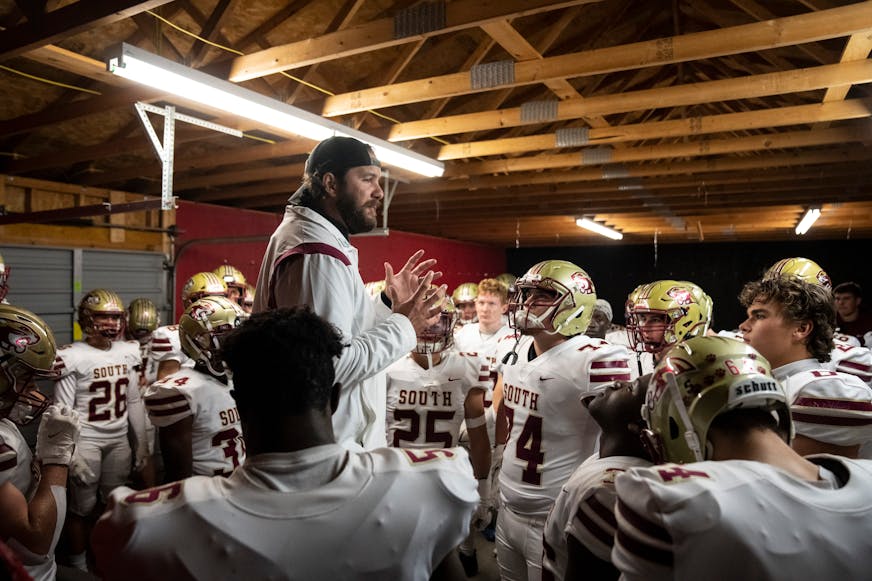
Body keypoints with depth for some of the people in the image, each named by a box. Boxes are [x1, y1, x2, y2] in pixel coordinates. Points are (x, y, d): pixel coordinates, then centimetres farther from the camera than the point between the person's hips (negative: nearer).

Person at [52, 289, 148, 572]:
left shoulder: (129, 352, 3)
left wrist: (141, 443, 10)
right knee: (82, 506, 8)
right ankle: (79, 566, 27)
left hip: (119, 441, 5)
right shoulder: (72, 357, -13)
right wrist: (71, 454, -15)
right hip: (86, 441, -5)